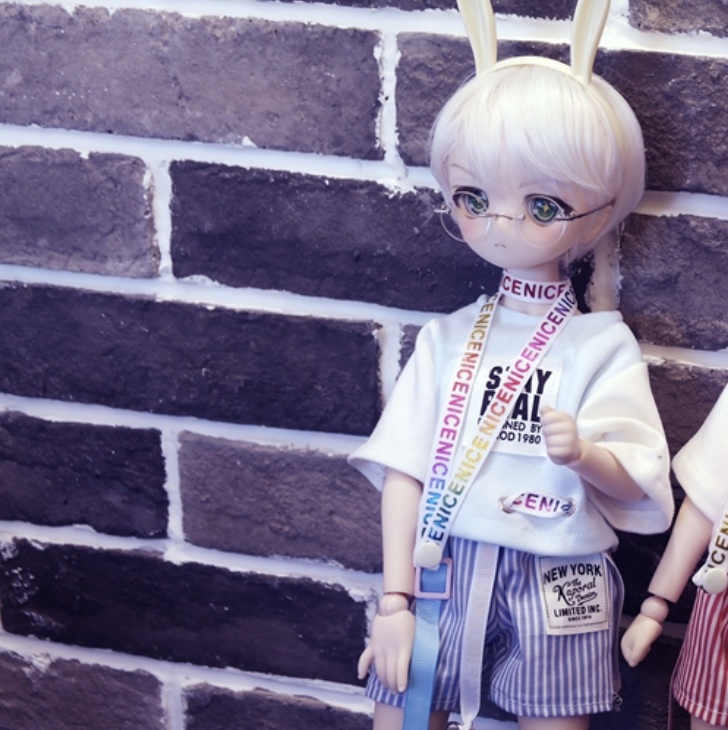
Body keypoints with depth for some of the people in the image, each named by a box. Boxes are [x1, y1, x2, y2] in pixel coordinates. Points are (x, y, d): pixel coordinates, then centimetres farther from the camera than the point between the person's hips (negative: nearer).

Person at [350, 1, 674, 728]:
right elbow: (404, 471, 0)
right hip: (444, 574, 2)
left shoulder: (601, 344, -1)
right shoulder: (448, 339, 4)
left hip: (555, 588, -1)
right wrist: (395, 600, -6)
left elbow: (636, 484, -6)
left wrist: (583, 453, -27)